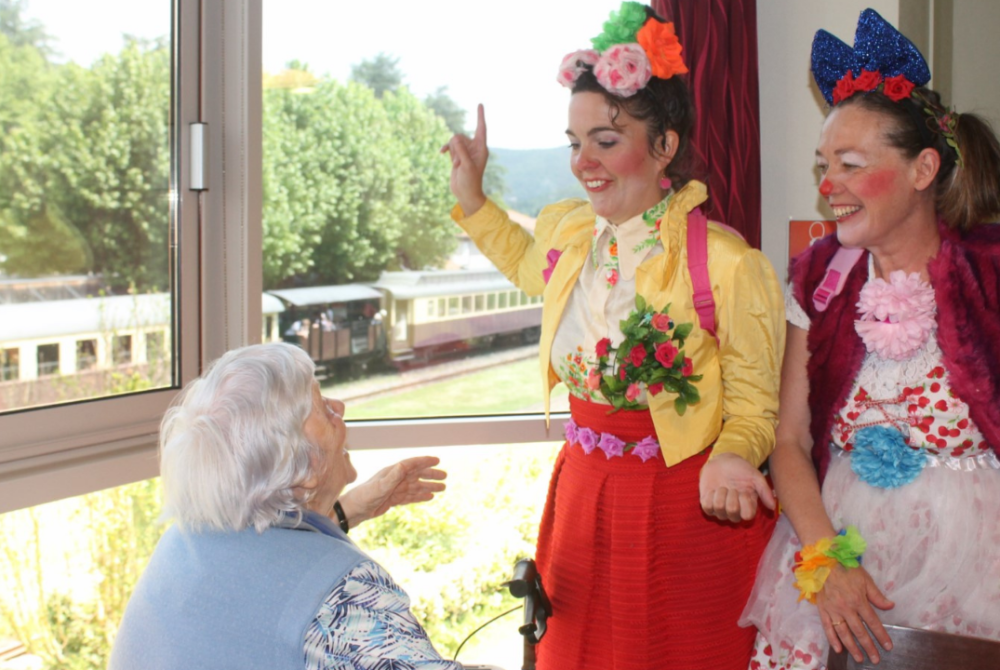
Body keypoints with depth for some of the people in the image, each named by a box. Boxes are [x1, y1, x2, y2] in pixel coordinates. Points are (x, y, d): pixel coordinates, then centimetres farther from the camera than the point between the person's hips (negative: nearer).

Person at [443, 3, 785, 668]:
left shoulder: (728, 264, -19)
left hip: (687, 507, -6)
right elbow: (531, 265, 27)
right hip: (583, 491, 6)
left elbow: (753, 407, -12)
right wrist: (471, 196, 20)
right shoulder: (566, 227, 1)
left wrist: (728, 460, -32)